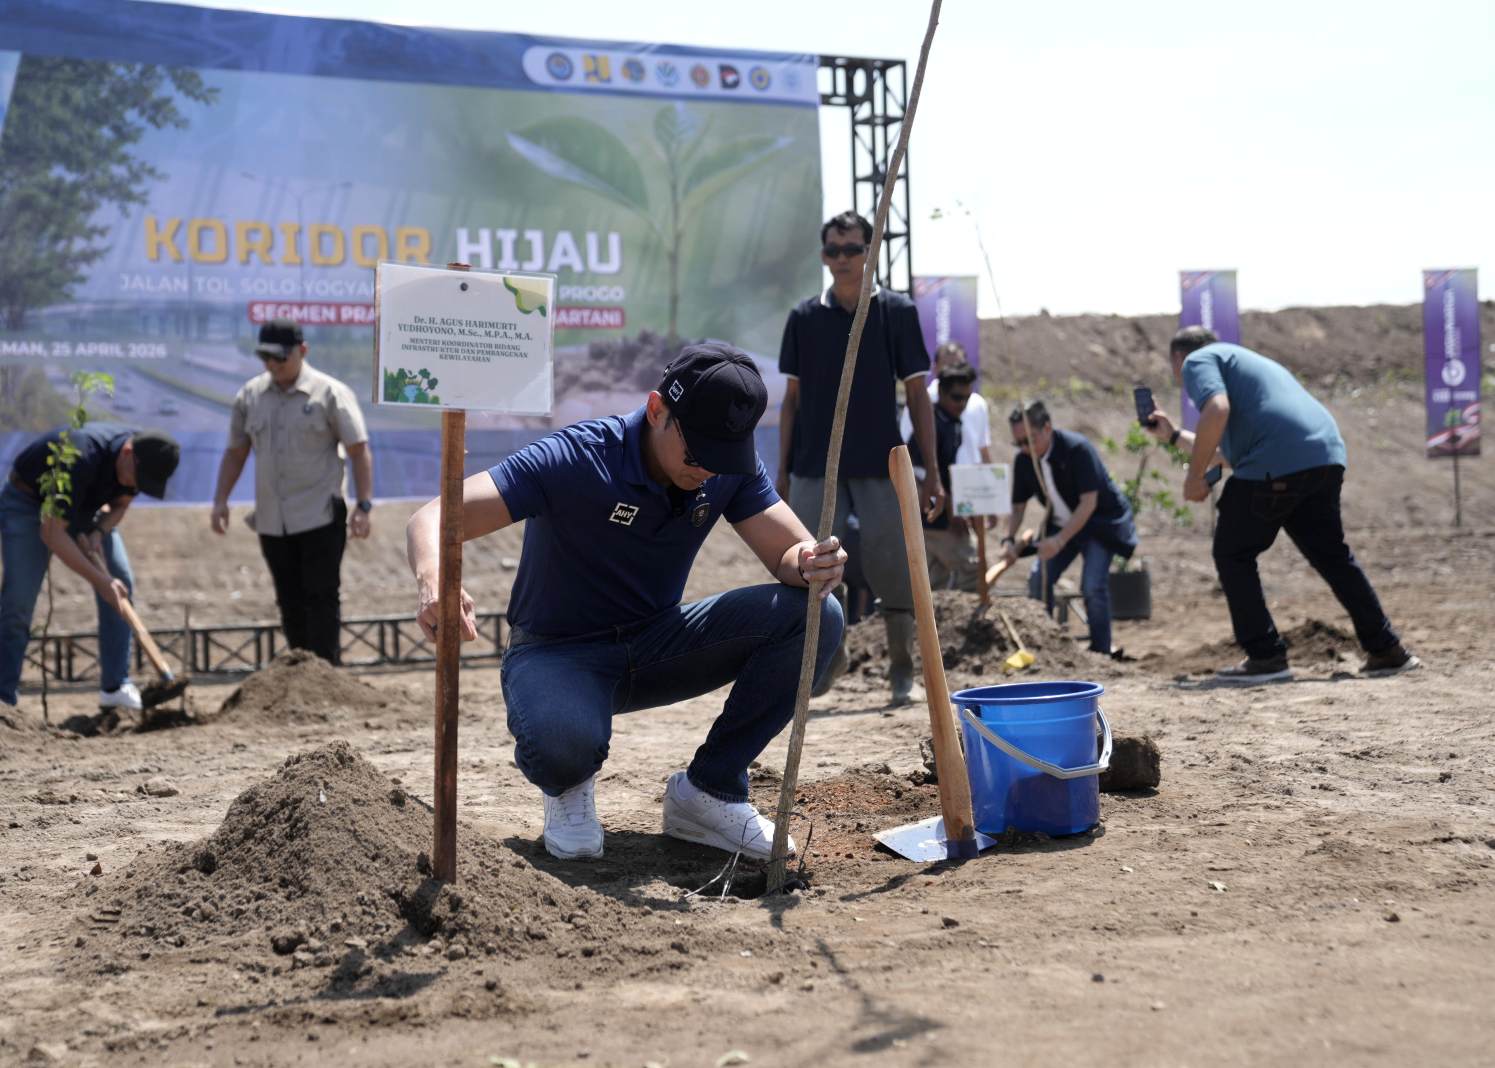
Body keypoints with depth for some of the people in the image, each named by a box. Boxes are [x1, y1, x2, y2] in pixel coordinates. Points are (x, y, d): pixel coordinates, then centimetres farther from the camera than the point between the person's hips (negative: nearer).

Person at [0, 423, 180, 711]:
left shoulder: (143, 459, -20)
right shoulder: (83, 458, -40)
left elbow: (119, 505, 0)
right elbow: (51, 533, -36)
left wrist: (98, 532, -20)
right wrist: (100, 581, -37)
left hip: (83, 506, 6)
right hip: (27, 501, -6)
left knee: (122, 582, -8)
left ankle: (115, 687, -2)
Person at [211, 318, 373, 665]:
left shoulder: (330, 393, -5)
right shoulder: (250, 395, 8)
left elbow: (359, 451, -6)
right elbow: (235, 452, 14)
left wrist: (364, 506, -14)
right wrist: (220, 500, 4)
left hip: (320, 519, -5)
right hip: (272, 522, 5)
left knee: (322, 600, -6)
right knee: (290, 604, 10)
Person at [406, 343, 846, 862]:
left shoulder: (732, 469, -8)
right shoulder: (574, 460, -25)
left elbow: (791, 554, -12)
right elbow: (433, 519, -30)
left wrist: (815, 565, -39)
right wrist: (433, 582, -53)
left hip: (656, 649, 5)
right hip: (559, 654, -5)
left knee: (815, 614, -17)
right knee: (565, 739, -42)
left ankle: (708, 790, -4)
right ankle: (568, 789, 0)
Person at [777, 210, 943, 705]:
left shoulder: (897, 312, 0)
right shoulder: (805, 316, 6)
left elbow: (917, 394, 1)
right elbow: (793, 397, 10)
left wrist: (932, 472, -3)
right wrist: (782, 471, 6)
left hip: (881, 466, -2)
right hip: (815, 467, 2)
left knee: (892, 571, 0)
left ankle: (902, 669, 14)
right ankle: (830, 655, 24)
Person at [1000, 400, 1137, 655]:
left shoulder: (1077, 449, -26)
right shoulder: (1023, 460, -8)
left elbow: (1089, 503, -28)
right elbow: (1018, 505, 2)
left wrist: (1060, 540, -35)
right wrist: (1009, 539, -16)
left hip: (1100, 522, -6)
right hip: (1060, 525, 6)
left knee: (1093, 586, -20)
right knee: (1038, 580, -6)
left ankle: (1101, 651, -4)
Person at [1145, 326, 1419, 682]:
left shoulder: (1197, 361, 9)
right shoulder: (1244, 359, 37)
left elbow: (1217, 409, -14)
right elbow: (1224, 448, 41)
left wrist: (1194, 476, -7)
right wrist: (1174, 435, 49)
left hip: (1274, 465, -8)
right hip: (1327, 454, 8)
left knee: (1233, 555, 6)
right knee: (1331, 555, 19)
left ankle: (1266, 656, 3)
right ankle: (1386, 649, 22)